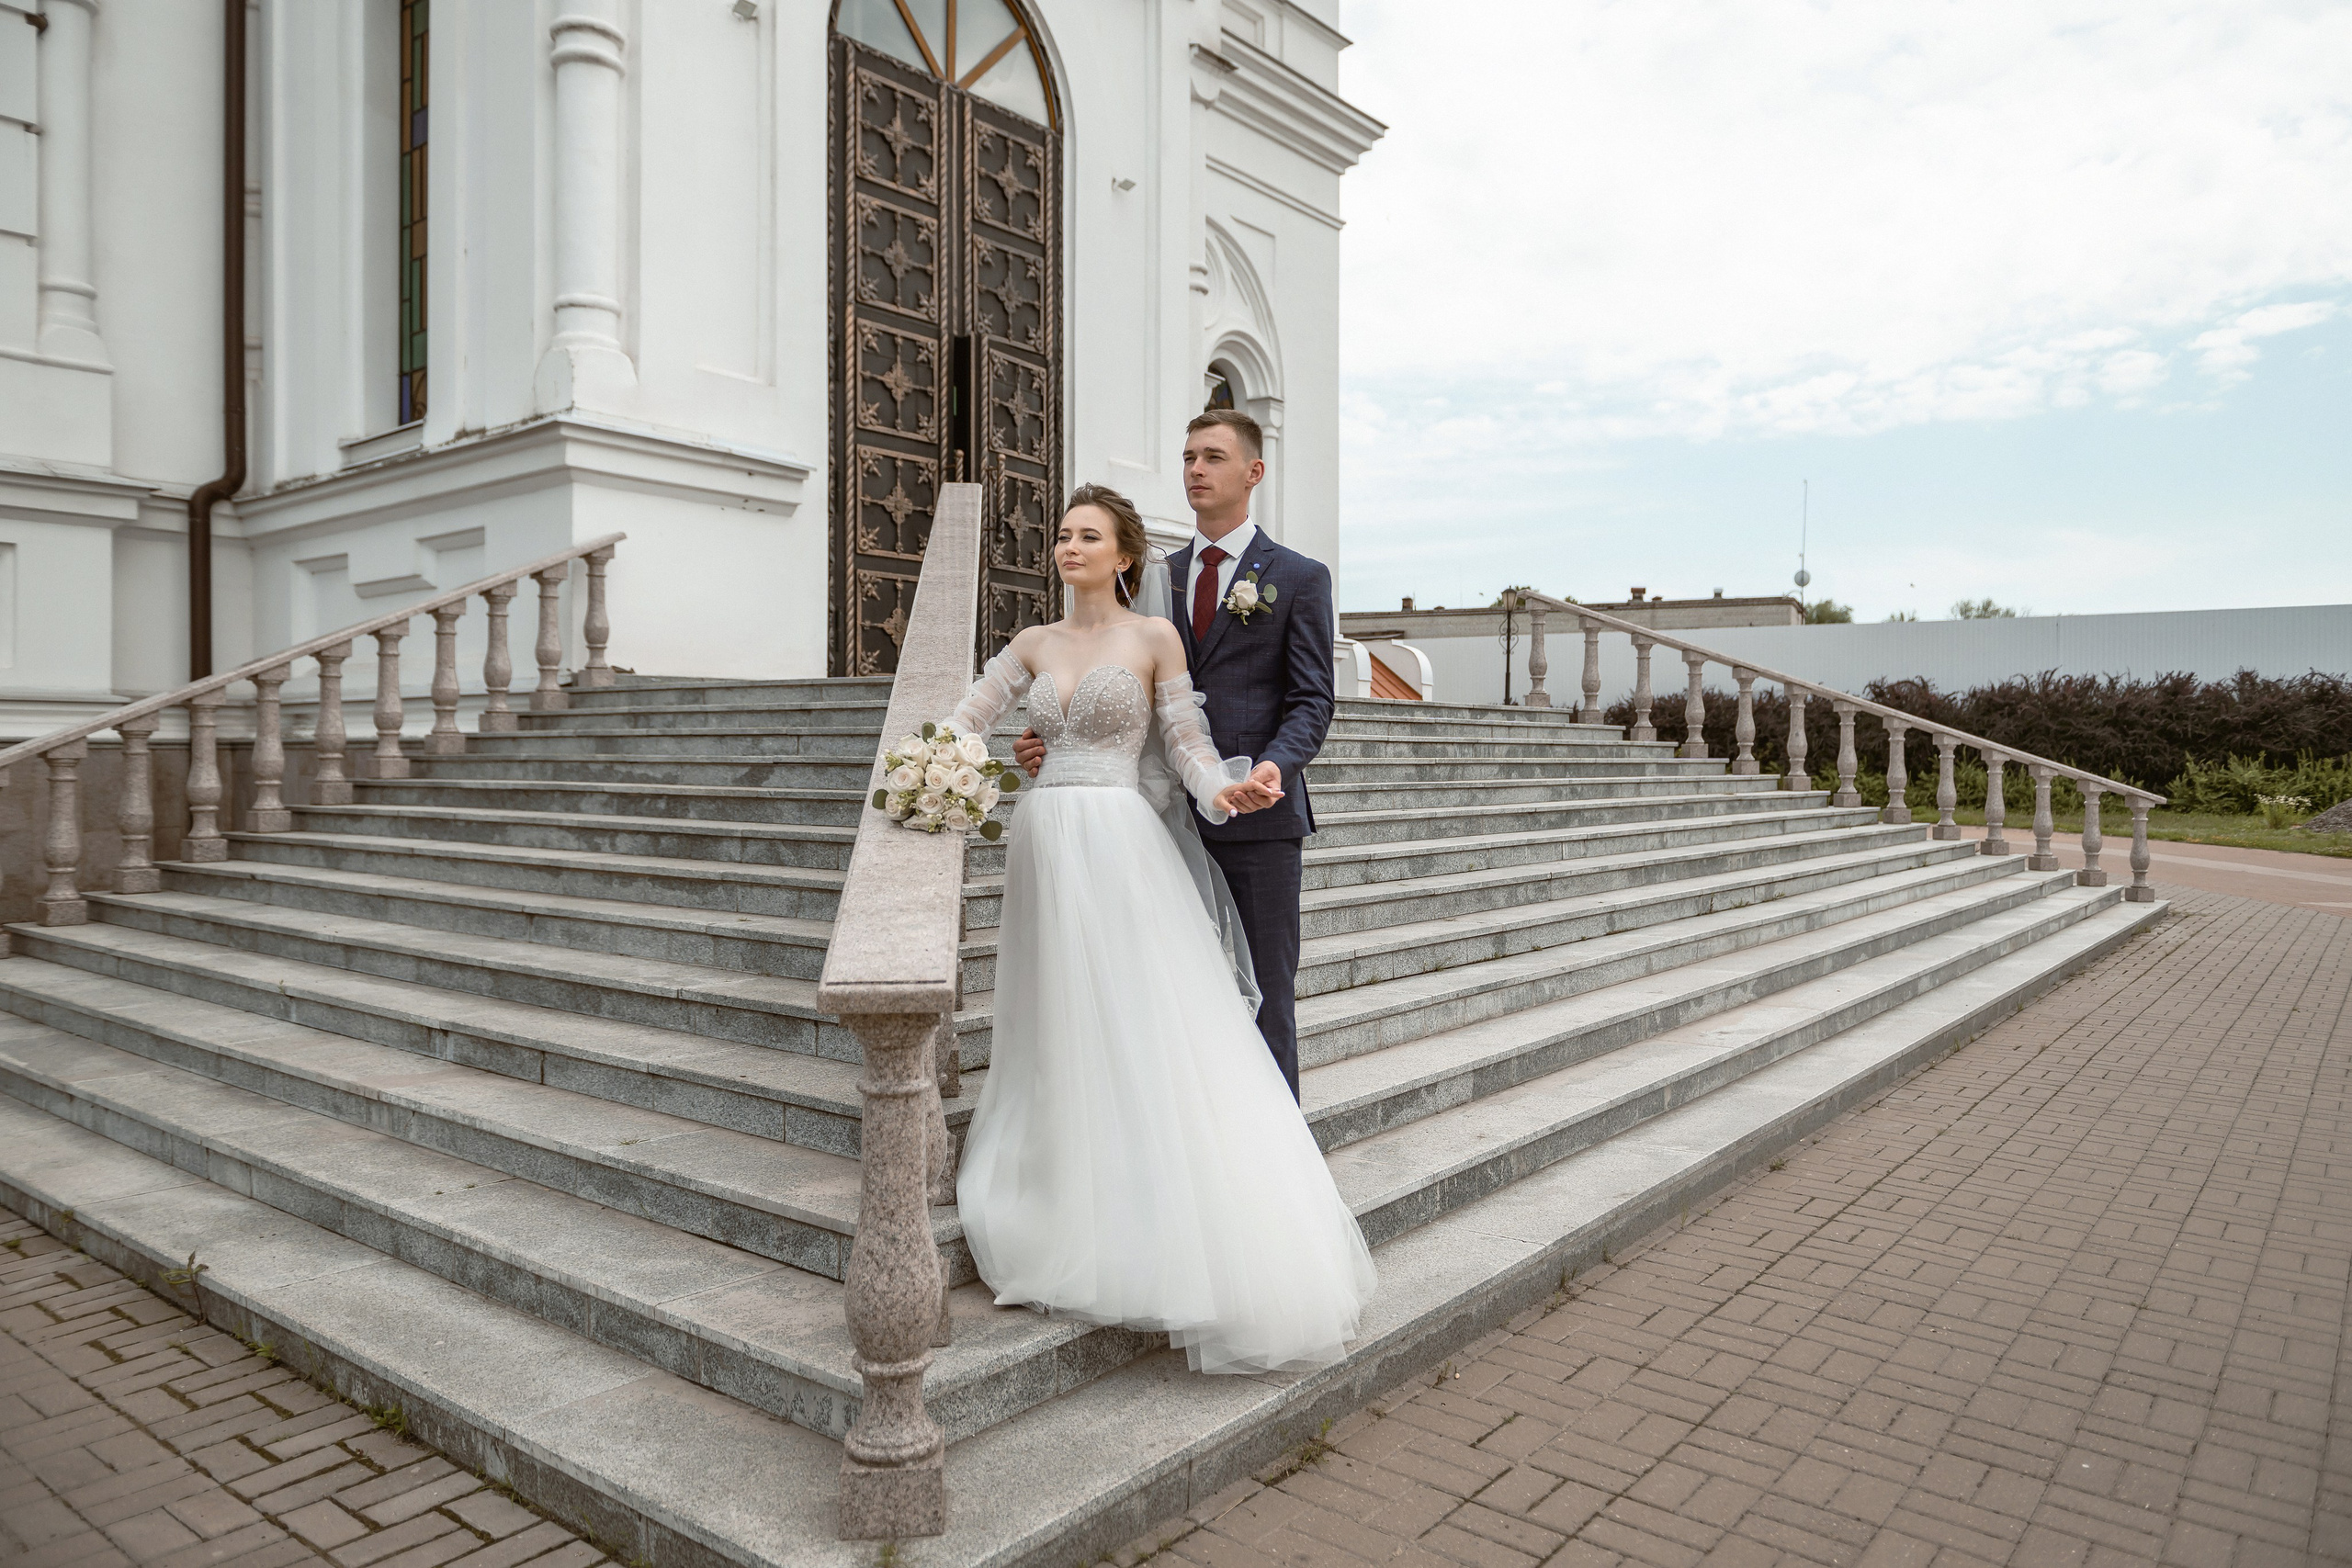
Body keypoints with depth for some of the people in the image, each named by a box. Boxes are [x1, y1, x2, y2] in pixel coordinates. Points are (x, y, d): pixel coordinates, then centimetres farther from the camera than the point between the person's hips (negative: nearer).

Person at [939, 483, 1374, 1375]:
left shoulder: (1154, 638, 2)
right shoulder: (1036, 645, 14)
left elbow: (1186, 741, 0)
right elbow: (965, 720, 14)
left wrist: (1224, 790, -20)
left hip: (1121, 846, -4)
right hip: (1046, 846, 5)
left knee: (1145, 1034, -6)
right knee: (1061, 1034, 9)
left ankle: (1173, 1237, 3)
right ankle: (1068, 1221, 21)